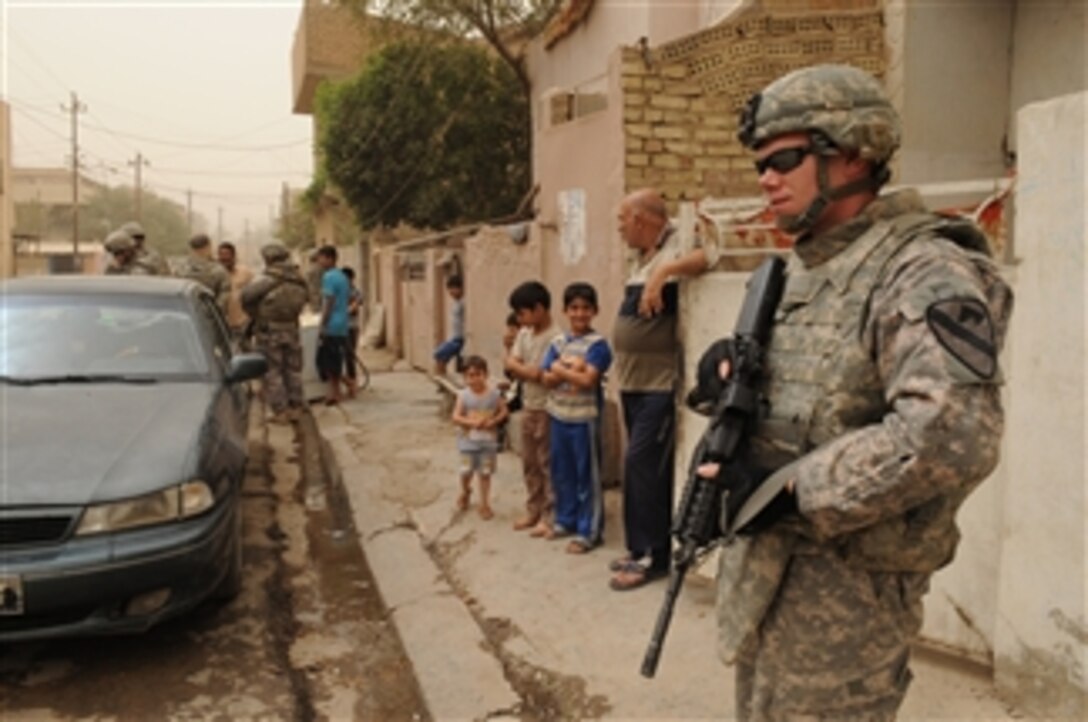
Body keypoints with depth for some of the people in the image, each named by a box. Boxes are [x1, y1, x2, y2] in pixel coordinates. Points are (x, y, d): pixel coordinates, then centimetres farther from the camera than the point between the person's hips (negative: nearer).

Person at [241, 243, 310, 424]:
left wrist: (255, 314, -5)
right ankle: (296, 409, 18)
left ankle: (280, 412, 2)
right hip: (291, 329, 5)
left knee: (272, 372, 3)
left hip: (269, 330, -5)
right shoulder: (298, 280, 1)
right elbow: (302, 301, 6)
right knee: (293, 370, 13)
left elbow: (246, 295, -20)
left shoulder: (268, 280, -15)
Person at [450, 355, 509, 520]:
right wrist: (472, 422, -25)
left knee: (485, 472, 6)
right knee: (466, 471, 2)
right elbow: (456, 417, -11)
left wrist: (493, 421, -16)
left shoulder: (494, 393, -7)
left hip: (488, 440, 0)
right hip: (468, 440, 0)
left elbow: (503, 411, 1)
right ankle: (465, 492, 35)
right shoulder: (463, 395, -9)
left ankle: (484, 504, 20)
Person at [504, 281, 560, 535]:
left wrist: (521, 368, -8)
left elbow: (545, 375, -22)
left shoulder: (555, 337, -18)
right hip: (527, 407, 8)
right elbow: (510, 364, 1)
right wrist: (532, 370, -15)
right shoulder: (524, 333, 7)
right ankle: (533, 510, 28)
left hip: (547, 410, -8)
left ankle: (549, 517, 11)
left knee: (547, 464, 1)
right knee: (529, 463, 15)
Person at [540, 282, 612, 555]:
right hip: (559, 416, 6)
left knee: (587, 475, 1)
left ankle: (588, 531, 9)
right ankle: (565, 520, 31)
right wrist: (571, 371, -15)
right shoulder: (557, 342, 7)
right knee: (562, 472, 16)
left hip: (584, 418, -6)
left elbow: (588, 380, -19)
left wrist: (561, 370, -8)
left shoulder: (597, 344, -10)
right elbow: (546, 378, 1)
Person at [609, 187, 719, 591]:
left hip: (659, 385, -9)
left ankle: (652, 556, 4)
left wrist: (664, 271, -39)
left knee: (641, 465, -8)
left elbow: (711, 255, -32)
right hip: (632, 383, 9)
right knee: (642, 466, 13)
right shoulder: (640, 258, 14)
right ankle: (642, 549, 24)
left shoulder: (675, 250, -13)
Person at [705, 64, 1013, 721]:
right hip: (764, 568, 8)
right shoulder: (799, 271, 11)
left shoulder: (922, 274, -17)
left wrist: (788, 487, -24)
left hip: (844, 587, -8)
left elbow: (952, 437, -30)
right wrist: (735, 377, -2)